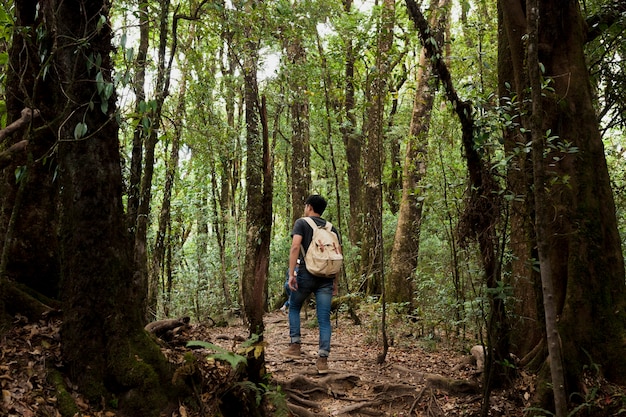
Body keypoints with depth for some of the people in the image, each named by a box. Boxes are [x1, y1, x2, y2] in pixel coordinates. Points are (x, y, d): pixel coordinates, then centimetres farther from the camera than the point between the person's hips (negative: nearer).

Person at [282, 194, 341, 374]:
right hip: (326, 278, 3)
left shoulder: (302, 223, 2)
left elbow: (295, 247, -13)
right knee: (324, 319, 2)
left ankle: (295, 346, 14)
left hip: (306, 274, -3)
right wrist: (335, 281, 15)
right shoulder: (332, 228, 14)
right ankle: (323, 359, -4)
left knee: (294, 308, 21)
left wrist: (291, 274, -14)